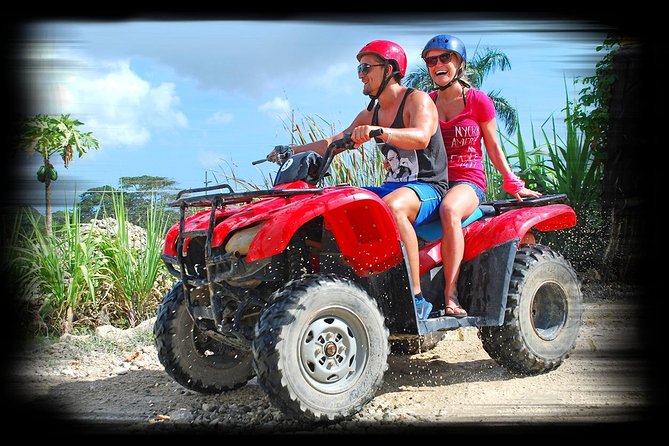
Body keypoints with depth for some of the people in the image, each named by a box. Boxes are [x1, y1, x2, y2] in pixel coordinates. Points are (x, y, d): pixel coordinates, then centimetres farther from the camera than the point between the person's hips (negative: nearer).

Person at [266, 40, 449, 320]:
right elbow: (333, 143, 21)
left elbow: (421, 137, -28)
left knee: (391, 206, -40)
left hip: (428, 187, -8)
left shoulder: (417, 100, -7)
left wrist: (378, 131, -43)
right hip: (393, 186, 8)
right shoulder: (369, 115, 17)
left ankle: (417, 299, -37)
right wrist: (291, 150, 11)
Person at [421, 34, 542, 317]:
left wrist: (512, 183, 3)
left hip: (468, 180, -3)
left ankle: (450, 293, -35)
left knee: (449, 209, -40)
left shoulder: (478, 101, 5)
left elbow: (493, 147, 10)